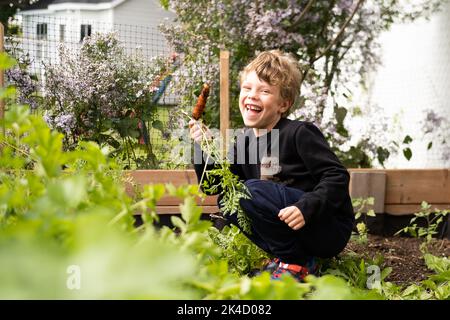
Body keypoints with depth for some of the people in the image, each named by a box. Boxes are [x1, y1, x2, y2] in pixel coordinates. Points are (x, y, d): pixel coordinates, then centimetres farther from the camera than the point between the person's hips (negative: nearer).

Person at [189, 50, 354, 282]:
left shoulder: (300, 133, -14)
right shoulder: (245, 141, 7)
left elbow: (337, 176, -19)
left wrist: (306, 207, -32)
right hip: (289, 228, 8)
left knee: (251, 191, -23)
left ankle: (294, 262, -9)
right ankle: (285, 255, 2)